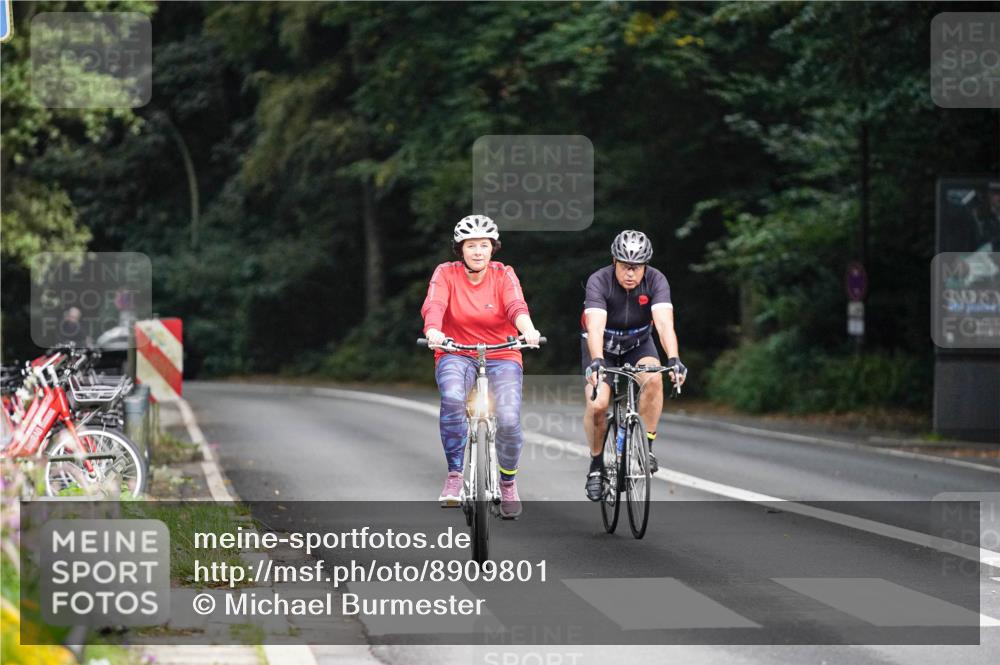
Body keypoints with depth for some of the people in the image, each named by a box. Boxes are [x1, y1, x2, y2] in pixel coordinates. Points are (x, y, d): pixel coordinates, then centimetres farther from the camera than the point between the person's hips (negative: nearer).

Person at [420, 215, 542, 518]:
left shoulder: (504, 275, -3)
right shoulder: (446, 274, -4)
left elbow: (516, 306, -21)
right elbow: (433, 305, -21)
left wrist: (528, 330, -43)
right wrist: (433, 331, -44)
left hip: (501, 356, 1)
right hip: (456, 354, -1)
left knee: (509, 421, -20)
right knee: (452, 398, -34)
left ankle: (508, 482, 10)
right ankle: (454, 475, -20)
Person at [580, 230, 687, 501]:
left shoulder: (656, 280, -23)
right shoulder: (599, 281, -28)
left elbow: (664, 322, -35)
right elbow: (595, 326, -41)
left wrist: (673, 359, -52)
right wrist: (597, 362, -58)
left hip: (638, 344, 1)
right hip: (602, 347, -1)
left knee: (653, 378, -31)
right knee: (597, 405, -22)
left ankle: (646, 446, -15)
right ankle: (596, 463, 4)